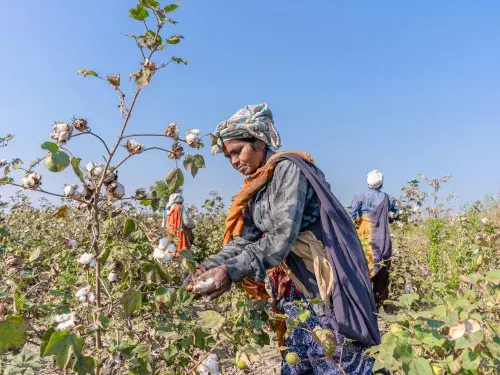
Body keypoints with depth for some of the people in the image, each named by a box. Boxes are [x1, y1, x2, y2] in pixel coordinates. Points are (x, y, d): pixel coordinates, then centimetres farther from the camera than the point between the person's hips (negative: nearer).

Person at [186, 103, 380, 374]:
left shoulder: (287, 168, -14)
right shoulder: (257, 186, 12)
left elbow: (282, 237, -24)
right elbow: (244, 239, 2)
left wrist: (231, 271, -28)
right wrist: (210, 266, -12)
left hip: (324, 283, -8)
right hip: (295, 288, 8)